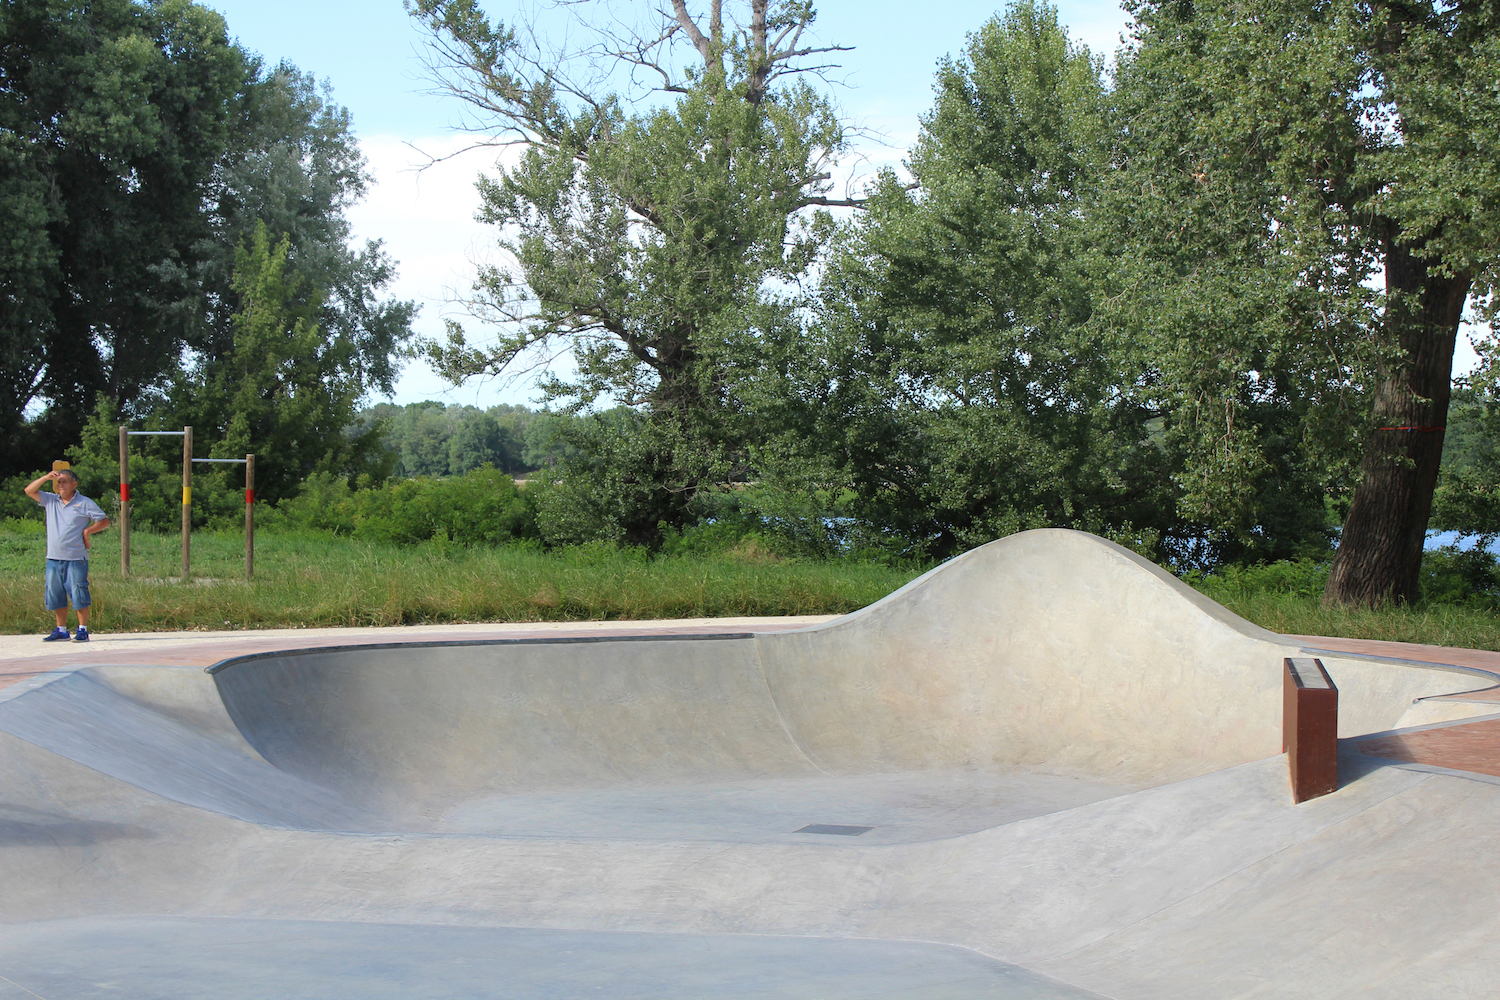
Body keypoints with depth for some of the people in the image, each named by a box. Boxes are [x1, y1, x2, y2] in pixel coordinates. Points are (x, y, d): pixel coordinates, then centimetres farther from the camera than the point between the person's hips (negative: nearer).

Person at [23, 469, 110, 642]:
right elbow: (29, 491, 8)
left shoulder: (85, 504, 0)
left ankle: (83, 630, 2)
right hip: (53, 558, 5)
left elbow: (104, 521, 0)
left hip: (76, 558, -5)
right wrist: (46, 478, -3)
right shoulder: (51, 501, 12)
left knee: (78, 596, -5)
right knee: (56, 596, 8)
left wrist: (87, 531, -12)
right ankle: (61, 630, 16)